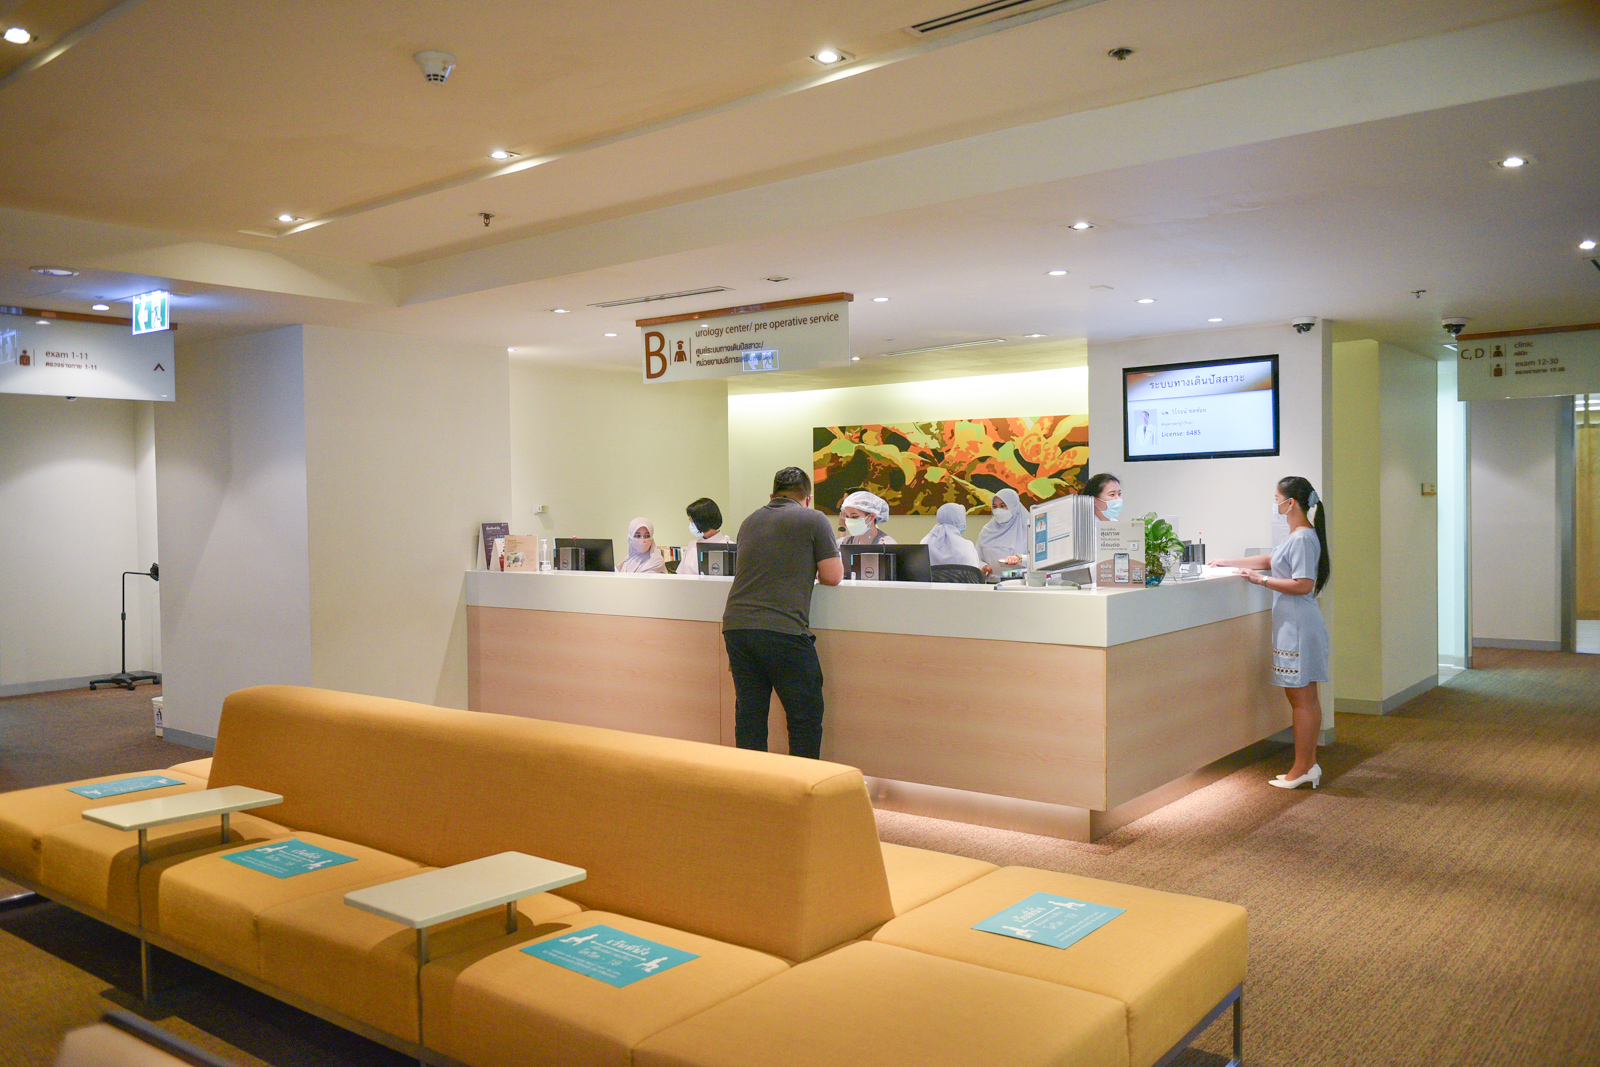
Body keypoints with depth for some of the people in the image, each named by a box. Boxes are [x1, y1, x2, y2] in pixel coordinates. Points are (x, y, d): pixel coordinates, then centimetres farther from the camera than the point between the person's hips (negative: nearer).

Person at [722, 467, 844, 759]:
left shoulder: (749, 522, 21)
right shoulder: (814, 520, 4)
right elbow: (833, 576, 2)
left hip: (735, 624, 6)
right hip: (782, 629, -5)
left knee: (748, 717, 12)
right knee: (806, 718, 6)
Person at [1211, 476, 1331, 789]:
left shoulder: (1303, 538, -17)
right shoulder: (1298, 535, 15)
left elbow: (1304, 585, -23)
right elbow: (1270, 560, 28)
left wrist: (1262, 580, -15)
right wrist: (1228, 563, 30)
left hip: (1298, 627, -10)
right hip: (1296, 625, 10)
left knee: (1300, 698, -4)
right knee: (1307, 697, 13)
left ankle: (1301, 769, 3)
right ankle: (1310, 763, 20)